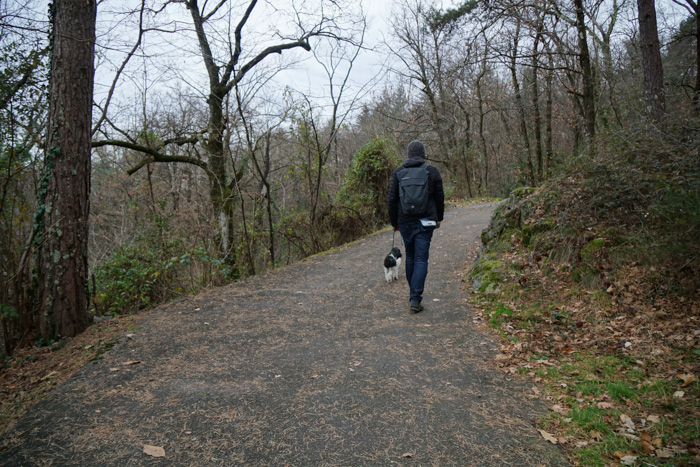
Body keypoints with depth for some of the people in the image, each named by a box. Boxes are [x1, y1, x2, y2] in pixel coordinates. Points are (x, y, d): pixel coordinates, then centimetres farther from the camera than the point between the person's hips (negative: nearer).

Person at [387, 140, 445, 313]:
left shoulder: (398, 172, 1)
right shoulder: (432, 171, -2)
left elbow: (392, 199, 1)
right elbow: (439, 197, 3)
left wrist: (394, 222, 11)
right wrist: (439, 218, 17)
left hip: (405, 222, 2)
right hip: (425, 221, -2)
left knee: (410, 257, 17)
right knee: (421, 259, -1)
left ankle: (414, 294, 28)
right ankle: (415, 299, -9)